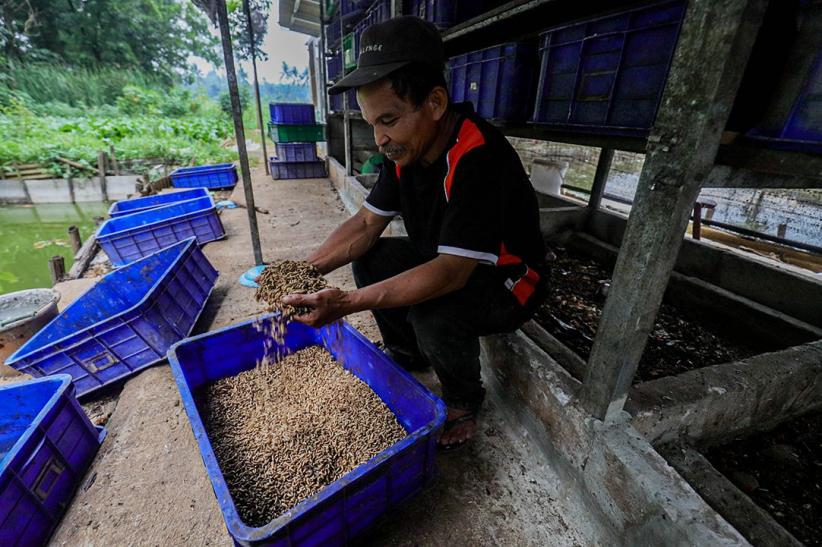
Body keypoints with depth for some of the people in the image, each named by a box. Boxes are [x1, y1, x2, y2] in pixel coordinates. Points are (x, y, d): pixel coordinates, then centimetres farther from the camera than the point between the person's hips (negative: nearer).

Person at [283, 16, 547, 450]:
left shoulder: (480, 158, -32)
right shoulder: (406, 148, -6)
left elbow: (452, 271, -37)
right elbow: (366, 223, -4)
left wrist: (348, 303, -42)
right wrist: (309, 268, -18)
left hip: (506, 281, -7)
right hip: (443, 261, 7)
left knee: (434, 313, -34)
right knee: (367, 258, -2)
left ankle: (464, 402, 1)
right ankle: (406, 355, 17)